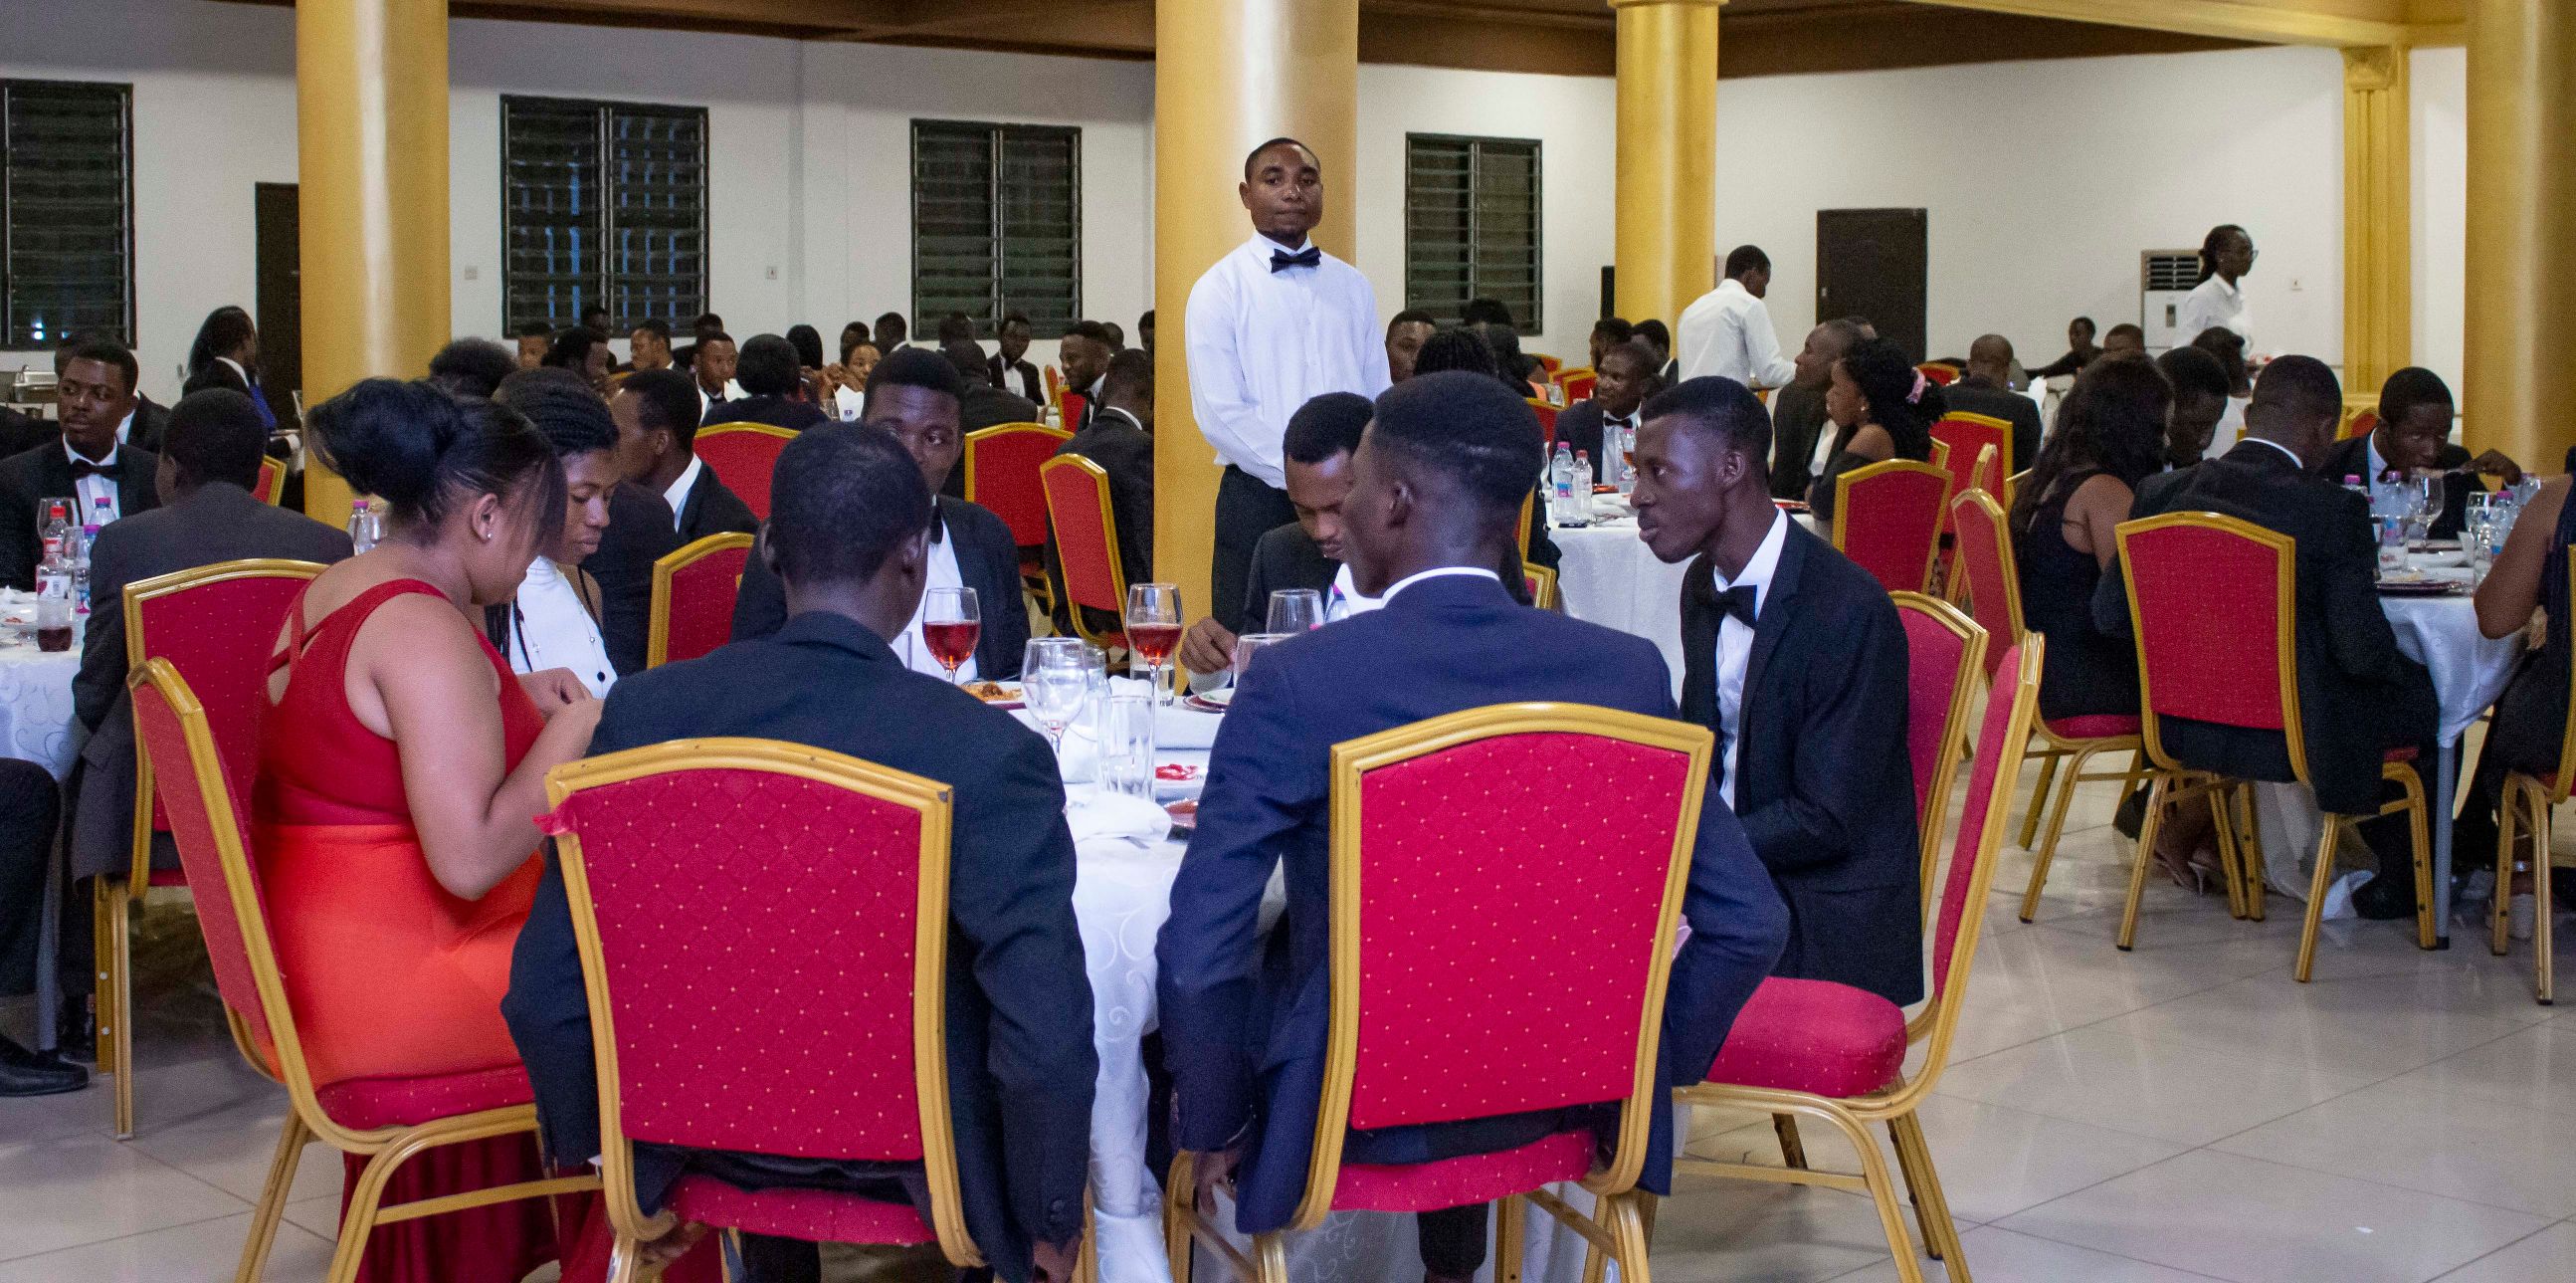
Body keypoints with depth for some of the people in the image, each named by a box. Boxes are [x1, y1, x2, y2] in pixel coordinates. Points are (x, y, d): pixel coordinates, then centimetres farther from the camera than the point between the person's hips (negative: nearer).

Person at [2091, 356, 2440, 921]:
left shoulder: (2159, 493, -5)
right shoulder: (2334, 510, -18)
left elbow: (2110, 614, 0)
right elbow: (2363, 651, -18)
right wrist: (2403, 667, 5)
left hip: (2183, 729, 6)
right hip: (2294, 738, -6)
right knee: (2424, 692, 20)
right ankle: (2402, 880, 34)